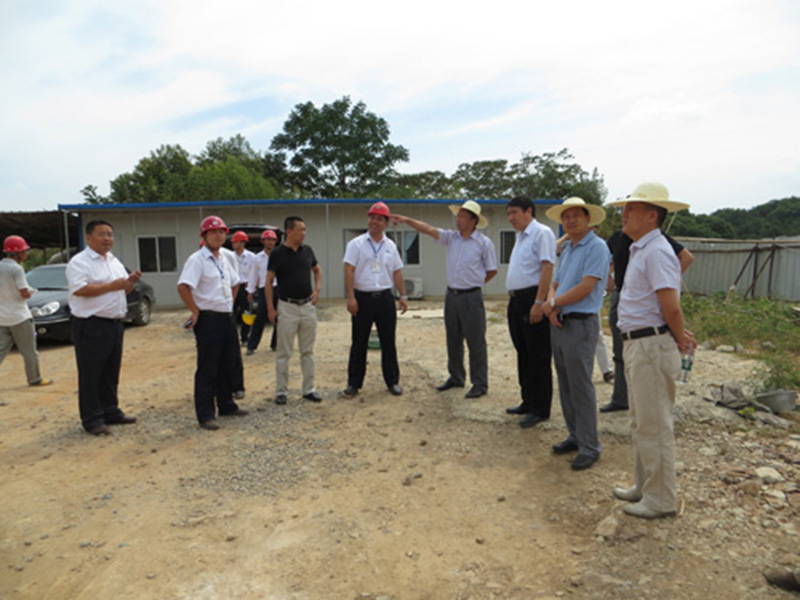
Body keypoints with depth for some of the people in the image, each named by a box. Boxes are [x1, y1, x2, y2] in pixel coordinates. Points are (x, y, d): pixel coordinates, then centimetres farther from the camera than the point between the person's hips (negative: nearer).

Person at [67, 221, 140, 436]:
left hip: (115, 324, 8)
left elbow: (122, 289, 21)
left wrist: (131, 281, 0)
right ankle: (92, 419, 8)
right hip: (91, 326, -8)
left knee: (111, 372, 16)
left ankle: (111, 412, 27)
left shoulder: (114, 262, 16)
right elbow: (79, 289, -22)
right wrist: (111, 286, -22)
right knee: (91, 375, 0)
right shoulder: (79, 262, -9)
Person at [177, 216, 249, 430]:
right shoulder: (197, 260, -12)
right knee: (207, 370, -1)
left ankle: (227, 405, 30)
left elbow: (234, 283, 28)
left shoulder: (224, 259, 14)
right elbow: (183, 286, -24)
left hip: (227, 317, 8)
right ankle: (205, 415, 7)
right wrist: (196, 311, -17)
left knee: (227, 366, 17)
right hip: (208, 319, -8)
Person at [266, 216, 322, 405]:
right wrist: (270, 309, -8)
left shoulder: (307, 250, 5)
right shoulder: (277, 253, -7)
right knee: (284, 352, 3)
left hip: (308, 306, 4)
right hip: (287, 306, -4)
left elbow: (317, 270, 21)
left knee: (307, 351, 10)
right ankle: (281, 390, 15)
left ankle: (308, 389, 20)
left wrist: (317, 289, 5)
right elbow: (268, 282, -4)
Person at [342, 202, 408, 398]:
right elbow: (349, 271, -7)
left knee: (388, 342, 8)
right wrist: (350, 297, -16)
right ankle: (353, 383, 16)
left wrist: (403, 296, 7)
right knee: (358, 343, 5)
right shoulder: (356, 244, -1)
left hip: (385, 298, 3)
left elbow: (397, 272, 14)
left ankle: (393, 381, 19)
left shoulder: (390, 246, 11)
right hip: (363, 297, -3)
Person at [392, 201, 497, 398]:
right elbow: (429, 229, 0)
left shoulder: (484, 243, -6)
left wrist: (474, 283, 5)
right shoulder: (451, 237, 7)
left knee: (476, 341, -1)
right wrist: (407, 220, -9)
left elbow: (492, 270, 1)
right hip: (451, 295, 6)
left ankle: (480, 384, 9)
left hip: (471, 297, -6)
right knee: (453, 340, 14)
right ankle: (456, 377, 29)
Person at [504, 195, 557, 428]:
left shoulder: (542, 233, -8)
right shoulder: (520, 236, 19)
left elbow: (547, 268, -17)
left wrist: (538, 303, -23)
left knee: (538, 357, -2)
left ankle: (540, 409, 6)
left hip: (532, 299, -9)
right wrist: (513, 299, 17)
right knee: (523, 354, 15)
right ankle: (528, 402, 26)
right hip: (516, 300, 9)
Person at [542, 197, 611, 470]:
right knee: (565, 386, 14)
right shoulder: (566, 251, 18)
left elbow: (586, 288, -18)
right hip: (559, 324, 9)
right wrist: (552, 307, -6)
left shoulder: (596, 247, -9)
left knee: (581, 388, -4)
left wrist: (552, 303, -8)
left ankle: (589, 447, 7)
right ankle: (575, 436, 26)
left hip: (580, 325, -8)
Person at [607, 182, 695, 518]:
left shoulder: (656, 252, -18)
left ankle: (661, 500, 16)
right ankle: (644, 487, 34)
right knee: (642, 423, 19)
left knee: (654, 427, 1)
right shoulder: (640, 250, 15)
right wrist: (680, 335, 15)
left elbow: (671, 305, -22)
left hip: (652, 347, -11)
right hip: (637, 345, 11)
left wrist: (680, 339, -7)